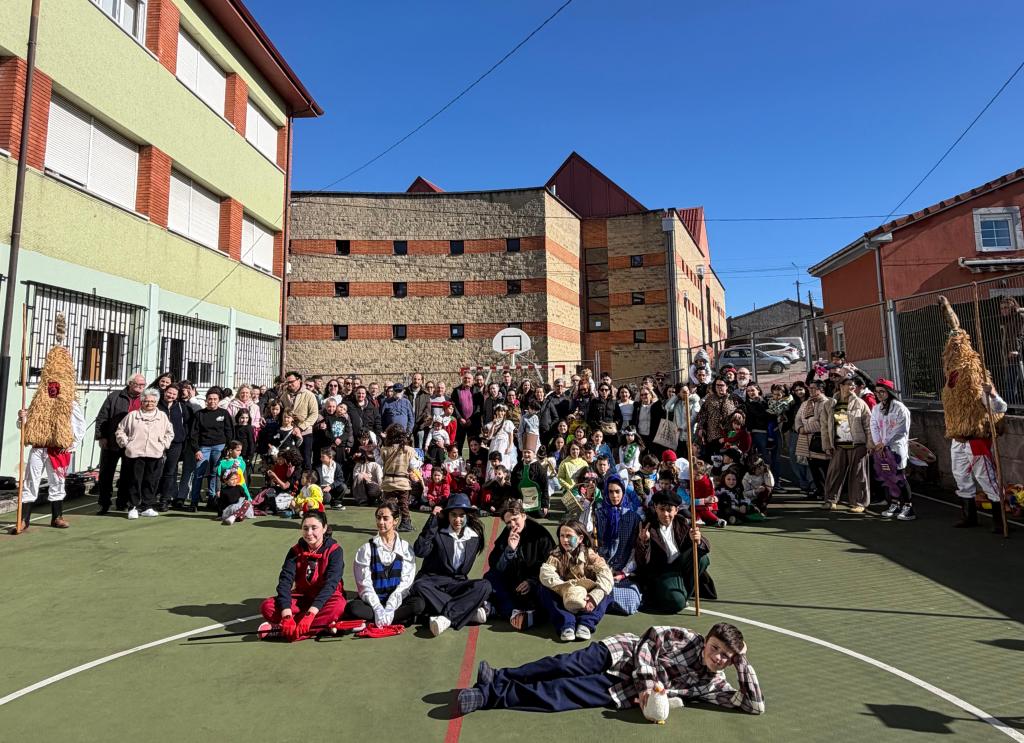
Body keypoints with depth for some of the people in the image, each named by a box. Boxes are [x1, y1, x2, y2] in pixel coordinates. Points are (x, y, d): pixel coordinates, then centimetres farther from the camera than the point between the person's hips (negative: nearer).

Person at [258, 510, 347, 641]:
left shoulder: (334, 551, -14)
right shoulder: (296, 551, -4)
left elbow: (330, 583, -25)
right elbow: (285, 581, -15)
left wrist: (310, 613, -38)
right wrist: (286, 614, -32)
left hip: (325, 598, -3)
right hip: (302, 598, 4)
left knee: (338, 607, -37)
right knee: (267, 606, -20)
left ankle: (281, 630, -33)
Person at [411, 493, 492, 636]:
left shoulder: (474, 536, 4)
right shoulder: (438, 533, -4)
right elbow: (419, 551, -21)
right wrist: (433, 519, -20)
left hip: (457, 584, 2)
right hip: (432, 582, -2)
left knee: (484, 586, -25)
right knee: (419, 587, -36)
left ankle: (446, 617, -34)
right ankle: (471, 612, -33)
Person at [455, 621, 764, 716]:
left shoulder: (715, 685, 0)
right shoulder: (685, 636, -3)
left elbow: (755, 705, -7)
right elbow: (648, 641, -4)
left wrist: (742, 662, -15)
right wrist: (647, 682, -17)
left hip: (624, 691, 0)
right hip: (622, 652, 0)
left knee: (561, 694, -16)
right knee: (567, 665, -24)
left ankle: (489, 695, -15)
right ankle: (498, 677, -14)